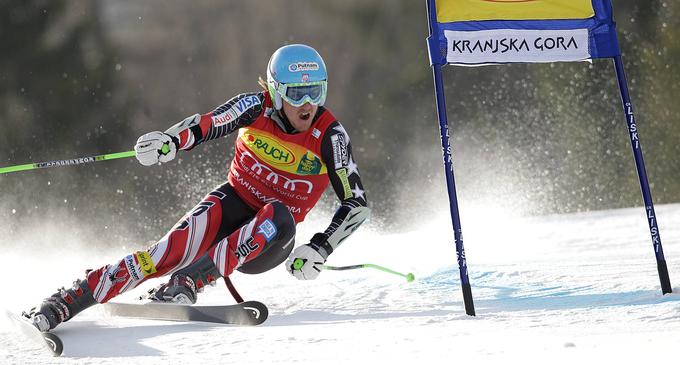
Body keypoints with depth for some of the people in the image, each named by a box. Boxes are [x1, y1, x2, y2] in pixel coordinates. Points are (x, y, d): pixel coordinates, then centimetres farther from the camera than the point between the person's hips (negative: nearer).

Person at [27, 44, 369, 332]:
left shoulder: (329, 135, -15)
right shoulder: (256, 107, -10)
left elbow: (357, 205, -14)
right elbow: (205, 125, -14)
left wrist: (319, 249, -26)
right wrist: (169, 140, -37)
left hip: (268, 241, -1)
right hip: (232, 206, 1)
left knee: (278, 216, -38)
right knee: (173, 251, -30)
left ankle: (189, 282, -43)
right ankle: (70, 299, -33)